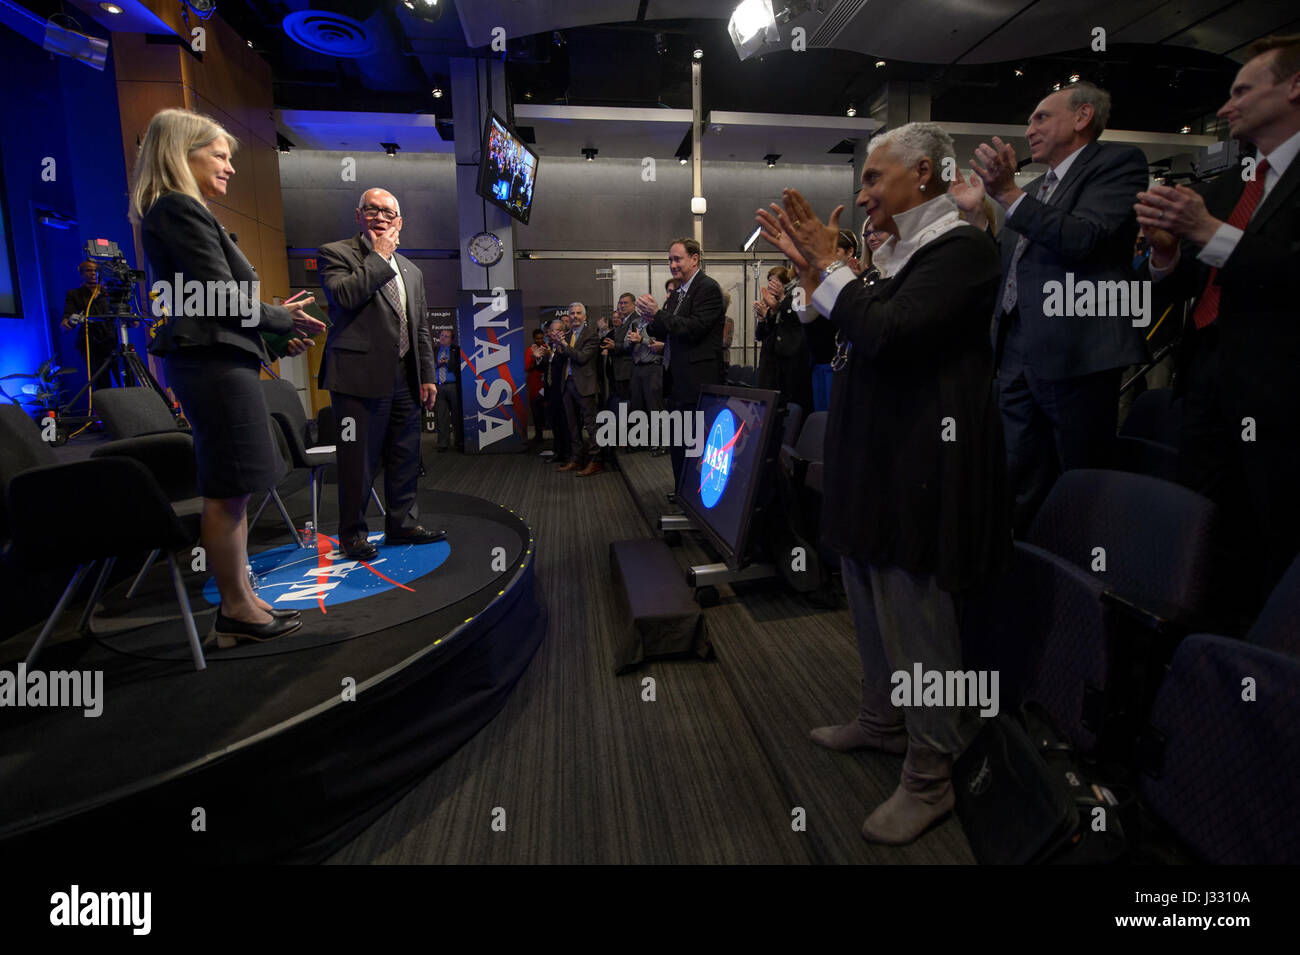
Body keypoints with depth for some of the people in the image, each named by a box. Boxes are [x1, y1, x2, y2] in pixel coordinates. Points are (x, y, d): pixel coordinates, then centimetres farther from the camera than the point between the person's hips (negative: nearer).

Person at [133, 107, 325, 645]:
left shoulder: (170, 211, 20)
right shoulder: (181, 210, -10)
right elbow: (225, 300, -16)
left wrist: (277, 319, 13)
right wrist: (285, 319, -2)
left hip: (212, 362, 10)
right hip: (215, 363, -10)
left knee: (230, 492, 13)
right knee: (228, 492, -4)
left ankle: (240, 600, 22)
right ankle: (236, 611, 7)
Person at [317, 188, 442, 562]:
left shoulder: (411, 271, 21)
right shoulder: (335, 253, 3)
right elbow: (344, 296, -18)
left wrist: (428, 375, 14)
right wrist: (379, 256, -8)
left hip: (404, 378, 6)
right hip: (361, 376, -6)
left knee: (405, 455, 9)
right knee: (358, 458, -2)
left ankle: (403, 523, 21)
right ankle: (352, 533, 12)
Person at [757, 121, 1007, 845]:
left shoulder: (963, 247, -12)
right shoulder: (899, 251, 15)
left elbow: (885, 334, -24)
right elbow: (851, 335, 16)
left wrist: (828, 264, -11)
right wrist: (809, 263, 10)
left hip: (918, 467, -9)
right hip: (874, 458, 9)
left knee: (917, 617, 0)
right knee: (874, 603, 19)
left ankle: (930, 777, 19)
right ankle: (883, 722, 40)